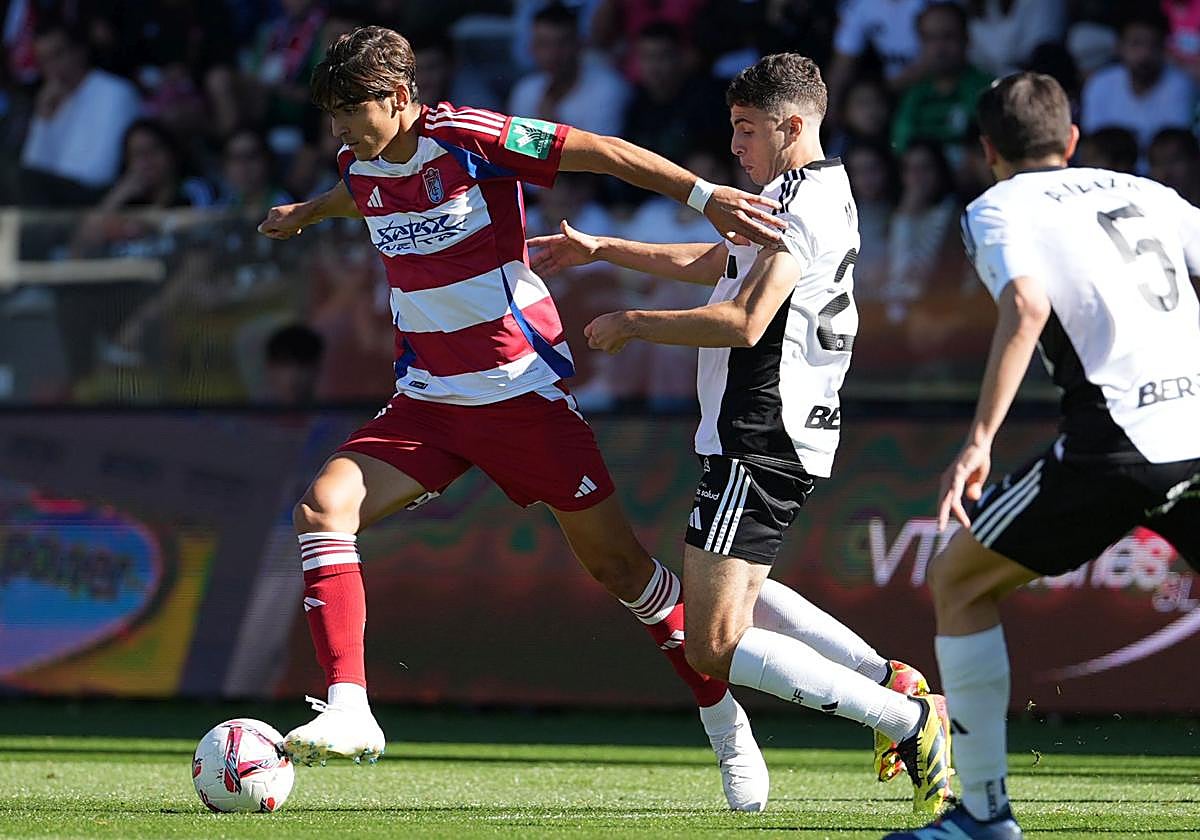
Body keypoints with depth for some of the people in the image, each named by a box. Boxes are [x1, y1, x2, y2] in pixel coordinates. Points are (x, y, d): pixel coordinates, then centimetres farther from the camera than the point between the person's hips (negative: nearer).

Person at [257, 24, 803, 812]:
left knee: (615, 559, 0)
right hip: (429, 399, 6)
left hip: (523, 389, -6)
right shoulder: (361, 164, 4)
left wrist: (705, 195, -24)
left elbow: (601, 151, -15)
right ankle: (348, 712, -20)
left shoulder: (468, 139, -16)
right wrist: (304, 214, 53)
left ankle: (728, 726, 15)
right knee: (323, 508, -17)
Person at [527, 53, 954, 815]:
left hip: (761, 444, -11)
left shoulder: (802, 201, -15)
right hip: (786, 434, 11)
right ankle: (893, 685, 15)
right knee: (734, 602, 25)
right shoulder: (815, 193, 19)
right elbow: (716, 264, 32)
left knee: (714, 649, -13)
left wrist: (634, 324, -13)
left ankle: (910, 723, -16)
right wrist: (600, 249, 31)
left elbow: (744, 321, -24)